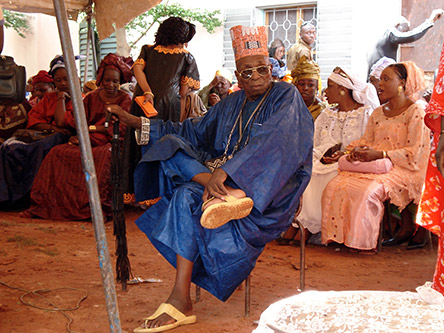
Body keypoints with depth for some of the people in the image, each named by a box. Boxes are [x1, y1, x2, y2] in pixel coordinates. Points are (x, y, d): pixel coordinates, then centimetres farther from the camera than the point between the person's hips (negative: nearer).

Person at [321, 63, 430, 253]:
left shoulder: (415, 111, 0)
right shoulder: (378, 113, 23)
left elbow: (415, 151, -8)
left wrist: (380, 154, -18)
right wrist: (356, 149, -5)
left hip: (401, 169, -6)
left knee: (365, 191, -34)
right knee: (335, 186, -20)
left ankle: (365, 242, -20)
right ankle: (338, 236, -16)